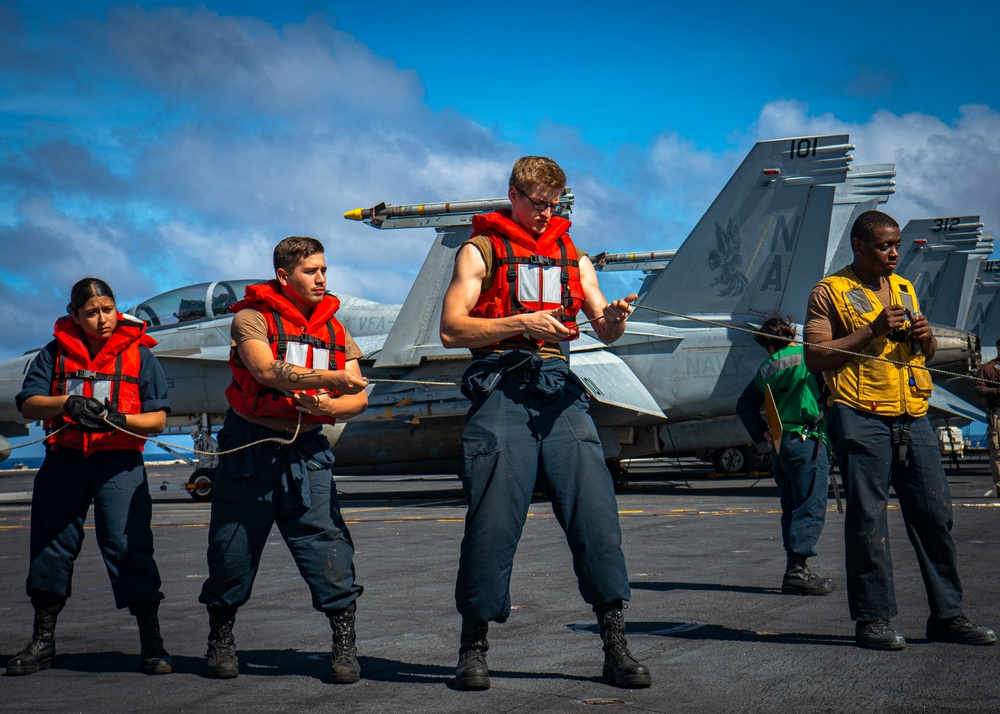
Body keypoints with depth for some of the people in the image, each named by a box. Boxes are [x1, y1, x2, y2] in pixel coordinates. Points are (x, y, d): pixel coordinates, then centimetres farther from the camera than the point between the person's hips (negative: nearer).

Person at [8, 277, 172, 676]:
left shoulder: (138, 354, 5)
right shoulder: (55, 352, 8)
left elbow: (158, 419, 0)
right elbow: (28, 404, -1)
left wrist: (119, 419, -19)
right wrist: (67, 403, -19)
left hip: (119, 464, -2)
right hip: (63, 461, 2)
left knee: (129, 547, -10)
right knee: (51, 546, 8)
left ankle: (151, 644, -3)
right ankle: (42, 641, 23)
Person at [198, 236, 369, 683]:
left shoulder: (334, 330, 11)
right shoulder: (252, 319, -3)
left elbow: (358, 398, 5)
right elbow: (268, 370, -22)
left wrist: (327, 406, -17)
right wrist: (330, 379, -32)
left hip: (306, 450, 3)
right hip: (250, 445, -3)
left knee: (327, 544, -9)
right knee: (232, 549, 4)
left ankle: (344, 645, -2)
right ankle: (220, 640, 24)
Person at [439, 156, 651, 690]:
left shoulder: (571, 255, 21)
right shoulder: (480, 250, 10)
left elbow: (606, 332, 13)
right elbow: (451, 330, -2)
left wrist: (614, 318, -12)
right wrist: (522, 324, -12)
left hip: (558, 390, 3)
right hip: (500, 389, -3)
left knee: (595, 508, -8)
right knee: (493, 519, -7)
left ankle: (616, 645, -5)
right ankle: (473, 647, 7)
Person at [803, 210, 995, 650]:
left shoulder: (904, 289, 20)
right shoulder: (830, 292, 1)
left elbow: (927, 352, 29)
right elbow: (814, 356, -9)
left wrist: (925, 336, 5)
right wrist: (873, 330, -13)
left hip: (913, 416, 6)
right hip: (860, 417, -6)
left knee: (935, 514, 4)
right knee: (868, 519, -3)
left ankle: (947, 614, 12)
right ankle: (872, 619, 3)